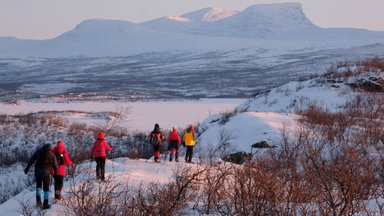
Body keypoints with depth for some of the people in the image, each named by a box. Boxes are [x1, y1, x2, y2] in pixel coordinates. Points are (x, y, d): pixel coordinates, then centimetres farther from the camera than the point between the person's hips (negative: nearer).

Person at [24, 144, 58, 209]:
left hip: (37, 172, 2)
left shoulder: (38, 152, 5)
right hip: (46, 173, -2)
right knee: (46, 188, 7)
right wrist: (55, 174, 15)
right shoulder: (52, 155, 2)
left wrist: (27, 168, 5)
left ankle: (38, 199, 10)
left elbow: (31, 160, 2)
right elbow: (55, 165, 4)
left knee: (38, 185, 25)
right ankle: (45, 204, 1)